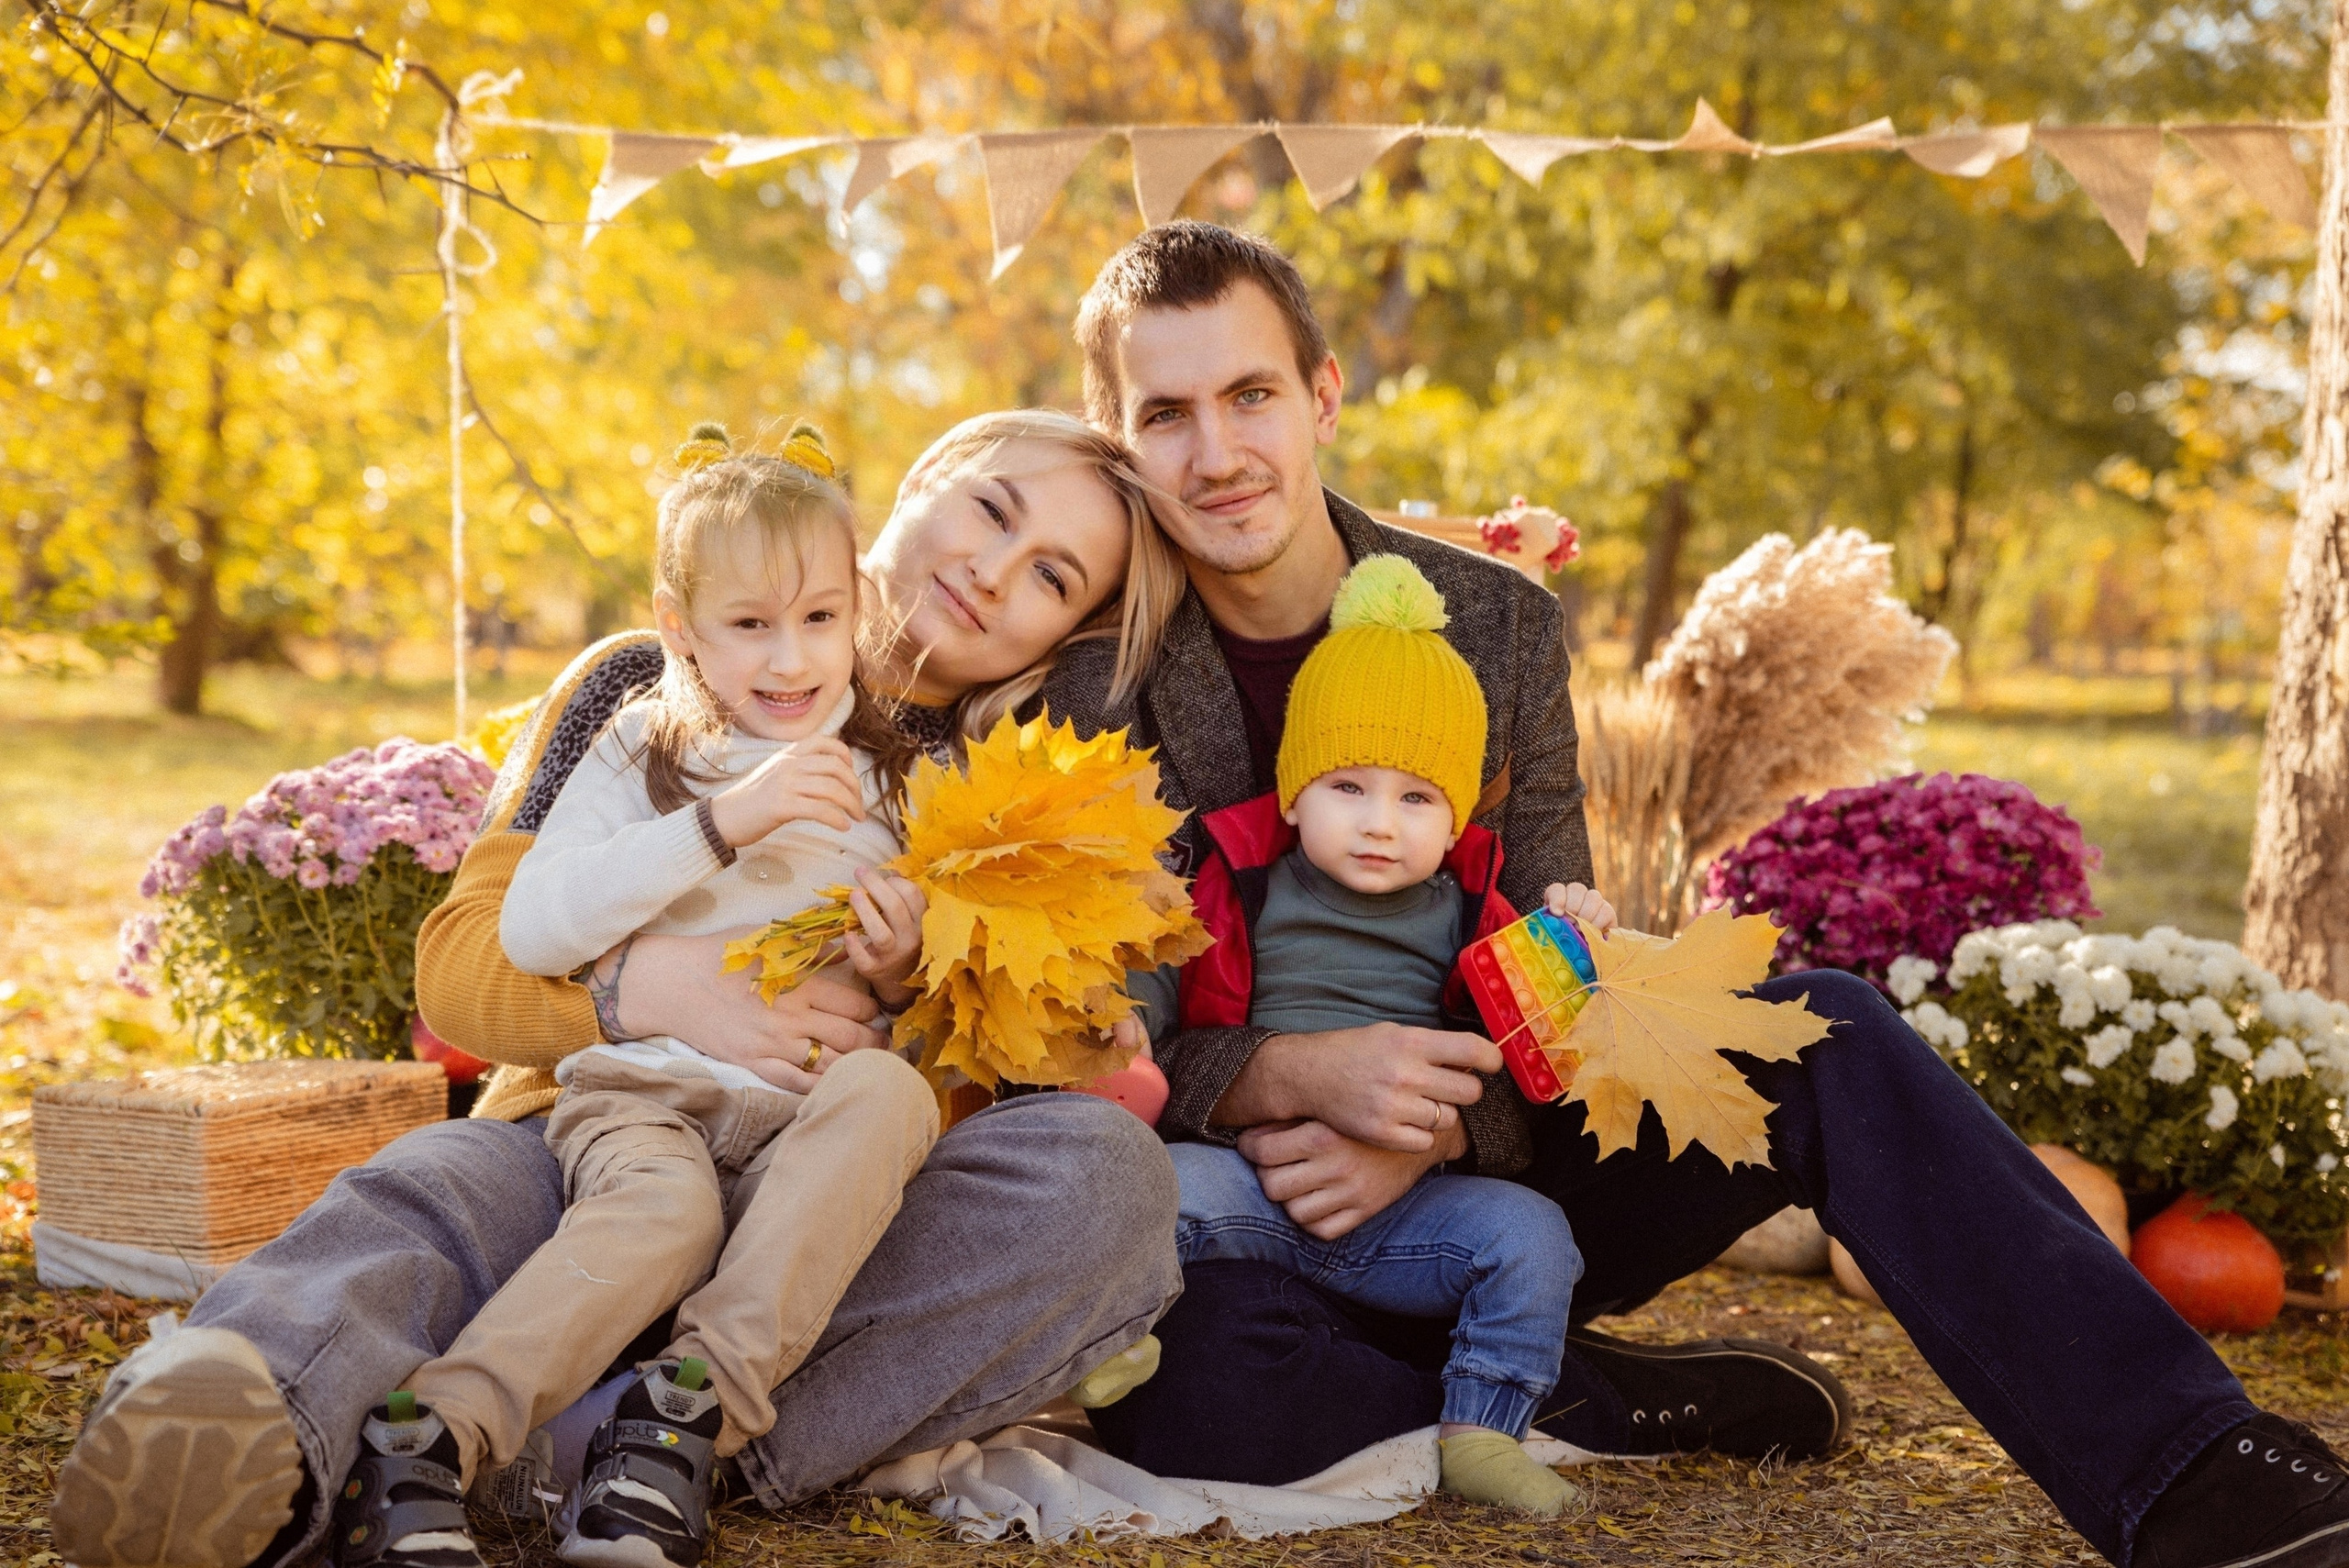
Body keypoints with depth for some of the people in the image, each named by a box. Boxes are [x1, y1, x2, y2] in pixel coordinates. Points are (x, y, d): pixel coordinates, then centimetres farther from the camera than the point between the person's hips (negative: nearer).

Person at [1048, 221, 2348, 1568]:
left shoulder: (1496, 622, -1)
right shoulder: (1080, 692, -9)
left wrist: (1435, 1129, -22)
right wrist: (1288, 1075, -28)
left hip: (1488, 1173, 3)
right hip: (1241, 1236, -2)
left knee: (1822, 1035, -20)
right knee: (1196, 1372, -38)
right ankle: (1596, 1398, -13)